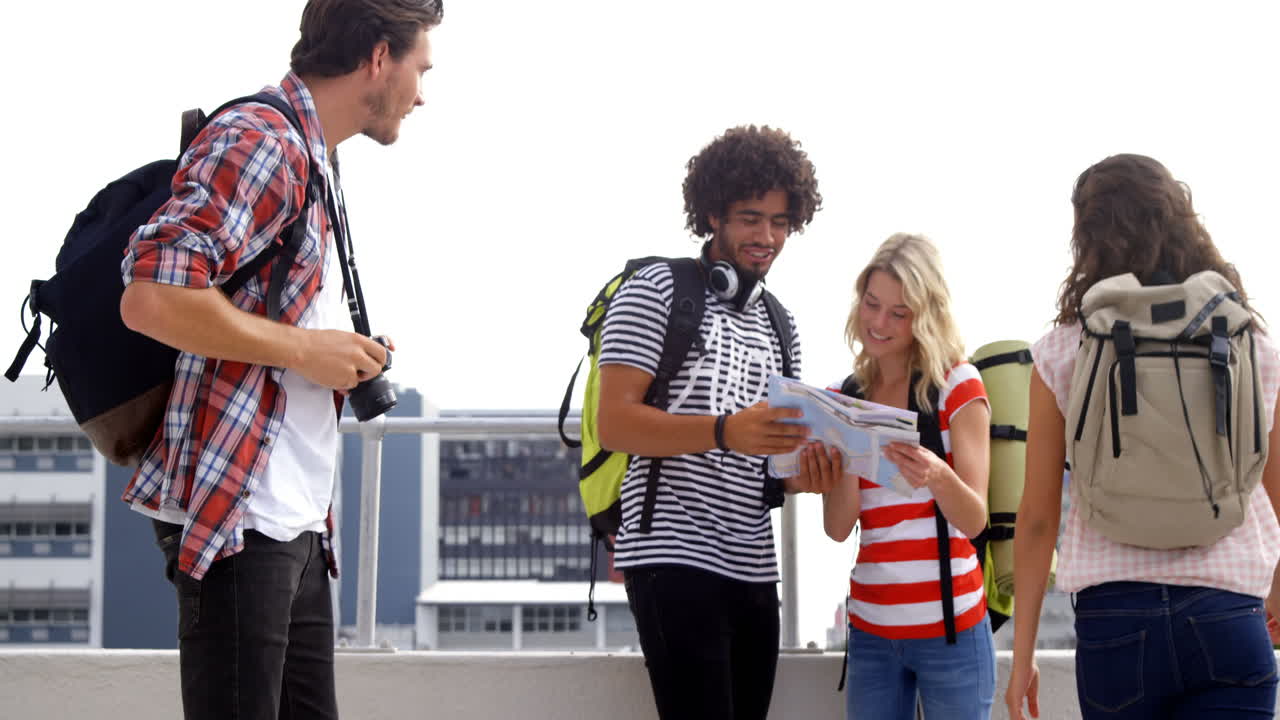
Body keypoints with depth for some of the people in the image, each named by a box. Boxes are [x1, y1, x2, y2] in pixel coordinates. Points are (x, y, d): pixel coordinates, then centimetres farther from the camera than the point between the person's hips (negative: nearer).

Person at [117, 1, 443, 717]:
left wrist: (345, 358, 13)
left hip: (299, 523, 10)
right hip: (238, 515, -10)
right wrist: (304, 349, -15)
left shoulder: (311, 162, 20)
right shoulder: (260, 140, -11)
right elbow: (150, 297, -24)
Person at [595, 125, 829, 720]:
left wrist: (805, 470, -3)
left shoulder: (779, 326, 20)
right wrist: (726, 432, -27)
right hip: (673, 558, -7)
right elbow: (614, 424, -12)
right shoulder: (657, 290, -1)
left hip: (754, 568, 7)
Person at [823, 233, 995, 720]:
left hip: (949, 627, -4)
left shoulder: (957, 385, -5)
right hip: (870, 629, 4)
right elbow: (838, 527, 1)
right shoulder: (843, 398, 6)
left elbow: (974, 520, -10)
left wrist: (937, 477, -30)